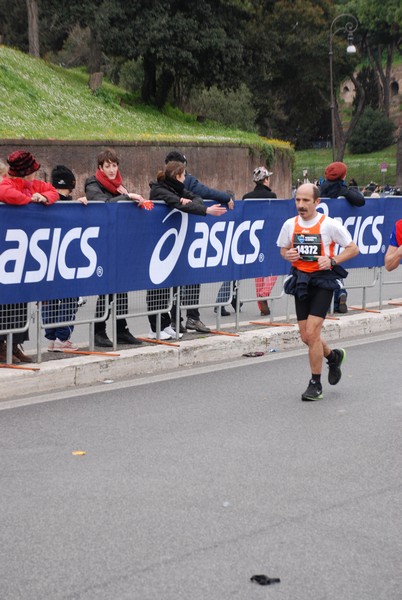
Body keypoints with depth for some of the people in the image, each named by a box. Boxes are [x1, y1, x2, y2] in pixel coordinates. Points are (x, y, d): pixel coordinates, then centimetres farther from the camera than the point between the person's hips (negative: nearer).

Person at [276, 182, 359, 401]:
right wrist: (287, 254, -5)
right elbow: (283, 249, 19)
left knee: (312, 333, -13)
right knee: (306, 337, 8)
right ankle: (333, 356, 40)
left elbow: (353, 249, -2)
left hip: (322, 281, -5)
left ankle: (315, 384, 1)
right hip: (300, 281, 5)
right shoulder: (290, 224, 3)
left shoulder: (329, 225, -9)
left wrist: (332, 261, -16)